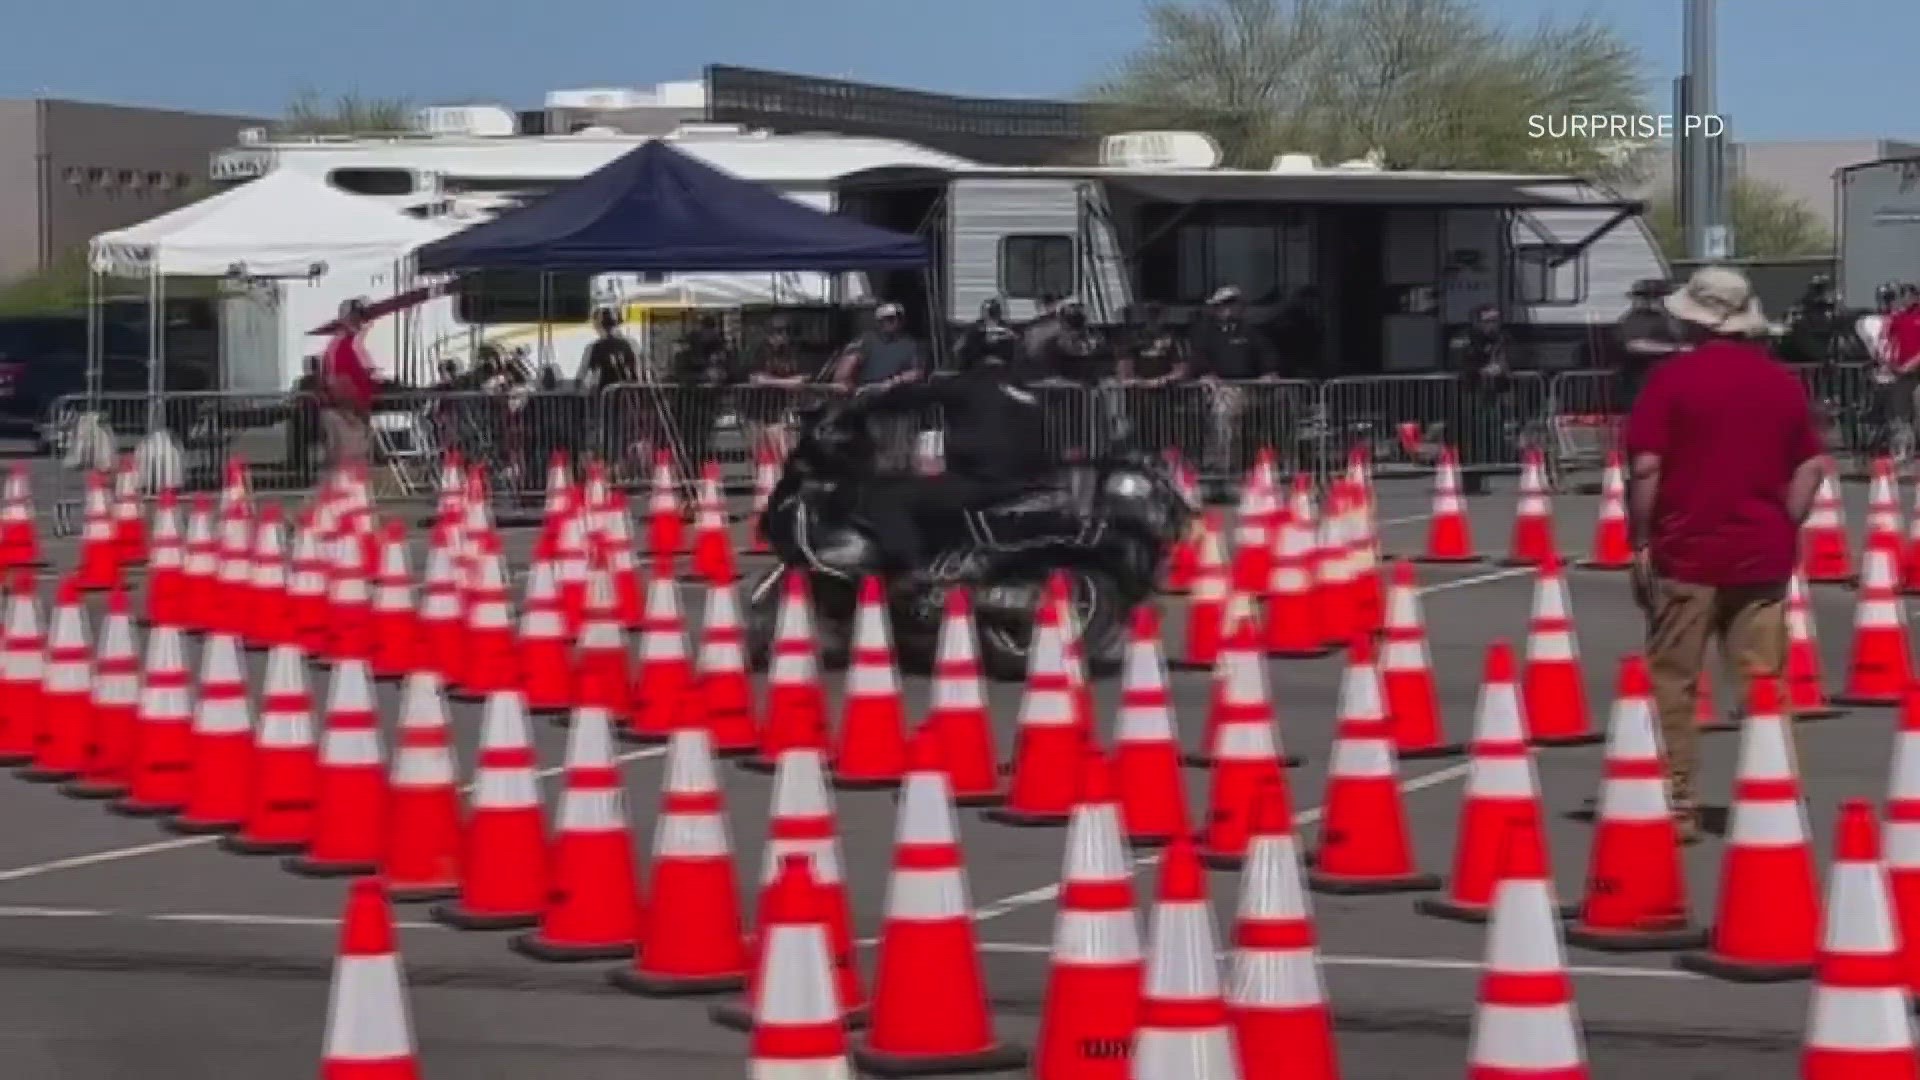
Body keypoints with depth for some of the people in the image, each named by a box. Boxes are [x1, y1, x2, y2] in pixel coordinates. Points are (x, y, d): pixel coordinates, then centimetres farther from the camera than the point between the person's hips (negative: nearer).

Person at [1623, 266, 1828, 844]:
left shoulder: (1673, 377, -6)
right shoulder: (1782, 380, 8)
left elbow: (1646, 466, -11)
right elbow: (1813, 465, 8)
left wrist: (1641, 541, -4)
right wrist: (1783, 527, 13)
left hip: (1685, 554, -4)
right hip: (1762, 556, 4)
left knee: (1671, 683, 4)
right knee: (1762, 683, 7)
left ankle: (1677, 802, 4)